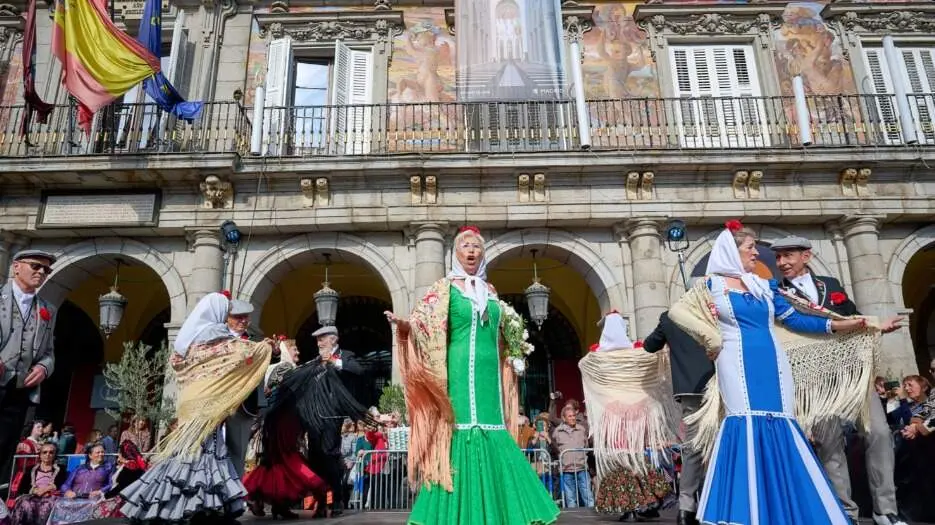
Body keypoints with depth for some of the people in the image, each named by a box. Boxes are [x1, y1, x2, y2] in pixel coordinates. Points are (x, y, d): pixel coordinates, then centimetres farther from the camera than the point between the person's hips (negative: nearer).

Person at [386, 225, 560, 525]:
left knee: (493, 437, 3)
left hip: (490, 374, 5)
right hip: (461, 374, -5)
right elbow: (423, 325, -8)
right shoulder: (446, 288, 3)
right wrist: (402, 324, -25)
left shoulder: (490, 291, 17)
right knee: (464, 431, -8)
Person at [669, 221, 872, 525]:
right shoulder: (712, 284, 4)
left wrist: (841, 324, 7)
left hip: (772, 367, 5)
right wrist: (711, 337, -6)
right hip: (739, 368, -5)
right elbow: (677, 311, -1)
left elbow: (794, 319, 14)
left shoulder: (764, 286, 17)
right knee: (747, 429, -11)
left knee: (779, 431, 2)